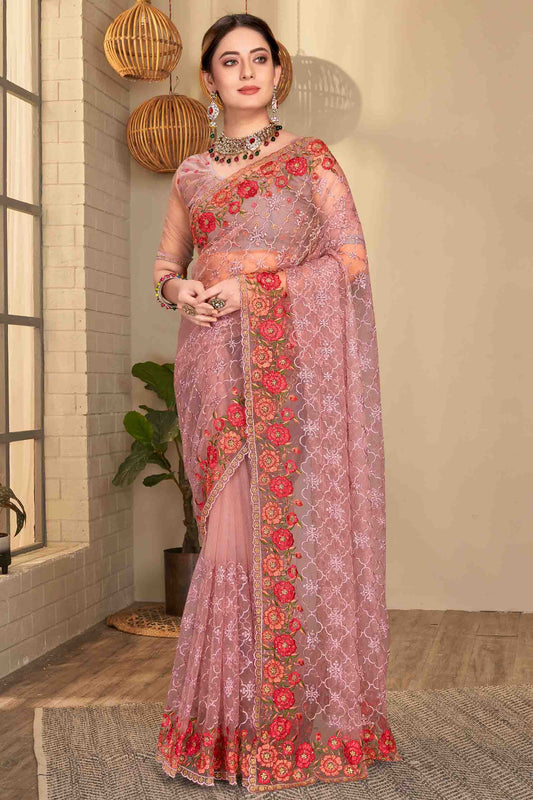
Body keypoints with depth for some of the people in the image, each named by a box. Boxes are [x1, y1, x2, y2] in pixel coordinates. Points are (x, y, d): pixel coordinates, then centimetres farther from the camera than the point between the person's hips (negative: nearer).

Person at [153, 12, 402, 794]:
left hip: (289, 354, -3)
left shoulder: (310, 157, 5)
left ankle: (297, 717, 2)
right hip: (213, 359, 4)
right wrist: (179, 289, 0)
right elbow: (165, 263, 24)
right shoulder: (191, 174, 17)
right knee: (227, 521, 0)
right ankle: (230, 718, 7)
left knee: (287, 517, -7)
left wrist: (254, 290, -12)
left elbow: (351, 260, -3)